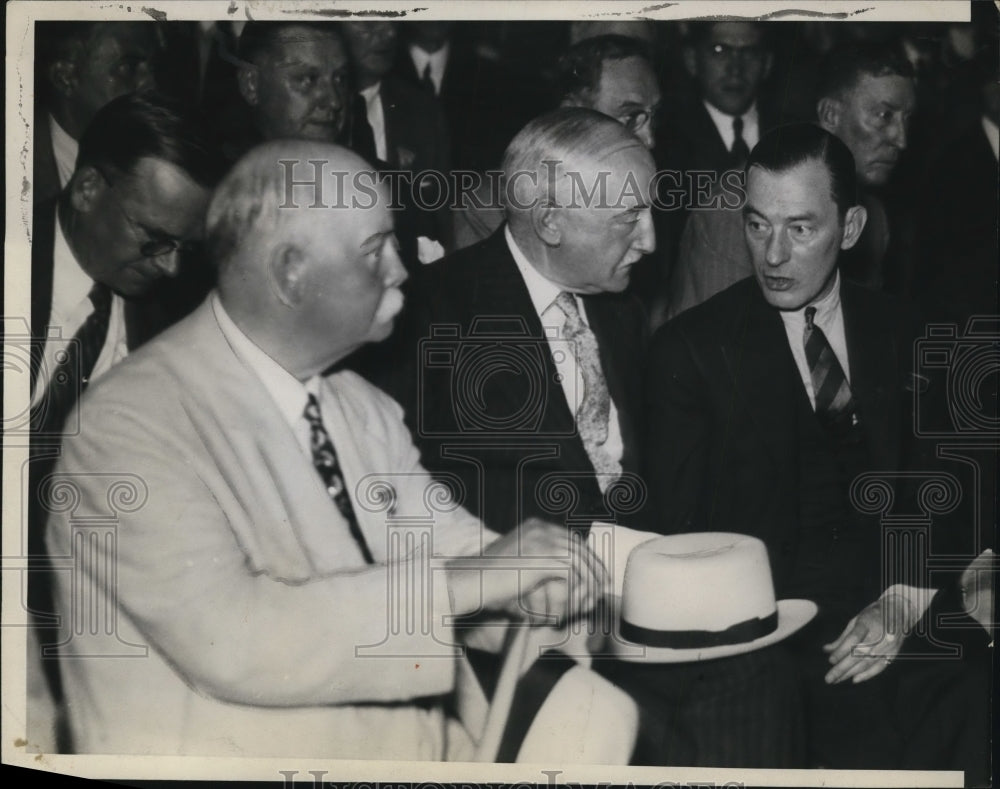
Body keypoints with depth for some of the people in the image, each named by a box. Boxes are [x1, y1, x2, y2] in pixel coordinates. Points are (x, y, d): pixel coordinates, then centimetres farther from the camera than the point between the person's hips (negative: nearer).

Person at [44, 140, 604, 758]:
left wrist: (523, 570, -13)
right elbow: (231, 643, -25)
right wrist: (465, 580, -23)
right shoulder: (133, 421, -16)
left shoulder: (366, 410, 6)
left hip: (408, 743, 6)